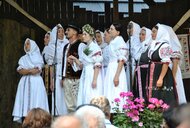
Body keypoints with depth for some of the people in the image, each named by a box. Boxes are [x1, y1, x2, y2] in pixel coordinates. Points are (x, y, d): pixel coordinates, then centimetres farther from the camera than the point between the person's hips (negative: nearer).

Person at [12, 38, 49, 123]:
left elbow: (37, 70, -8)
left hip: (36, 82, -3)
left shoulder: (38, 57, 7)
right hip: (25, 82, 3)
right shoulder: (23, 58, 16)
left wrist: (26, 70, -2)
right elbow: (20, 71, 2)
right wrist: (31, 70, -8)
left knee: (36, 101, -11)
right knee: (25, 100, -7)